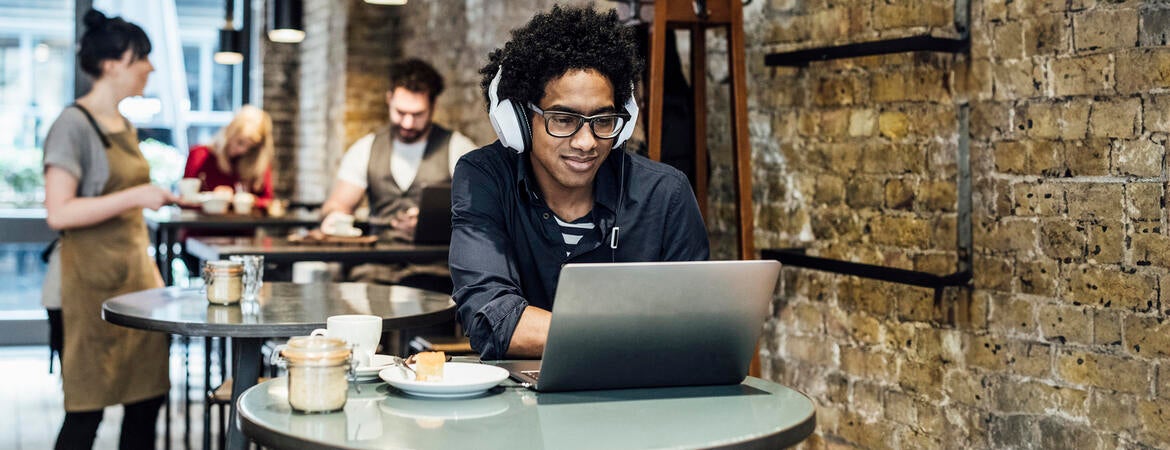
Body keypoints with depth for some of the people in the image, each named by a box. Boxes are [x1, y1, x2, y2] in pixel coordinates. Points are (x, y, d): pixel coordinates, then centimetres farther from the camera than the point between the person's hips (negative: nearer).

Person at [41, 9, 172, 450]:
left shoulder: (125, 127, 14)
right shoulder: (73, 124, -10)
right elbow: (58, 213, -18)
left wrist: (153, 274, 17)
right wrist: (135, 197, -21)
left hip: (135, 272, 8)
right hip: (94, 280, -8)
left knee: (148, 396, 7)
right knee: (87, 409, -2)